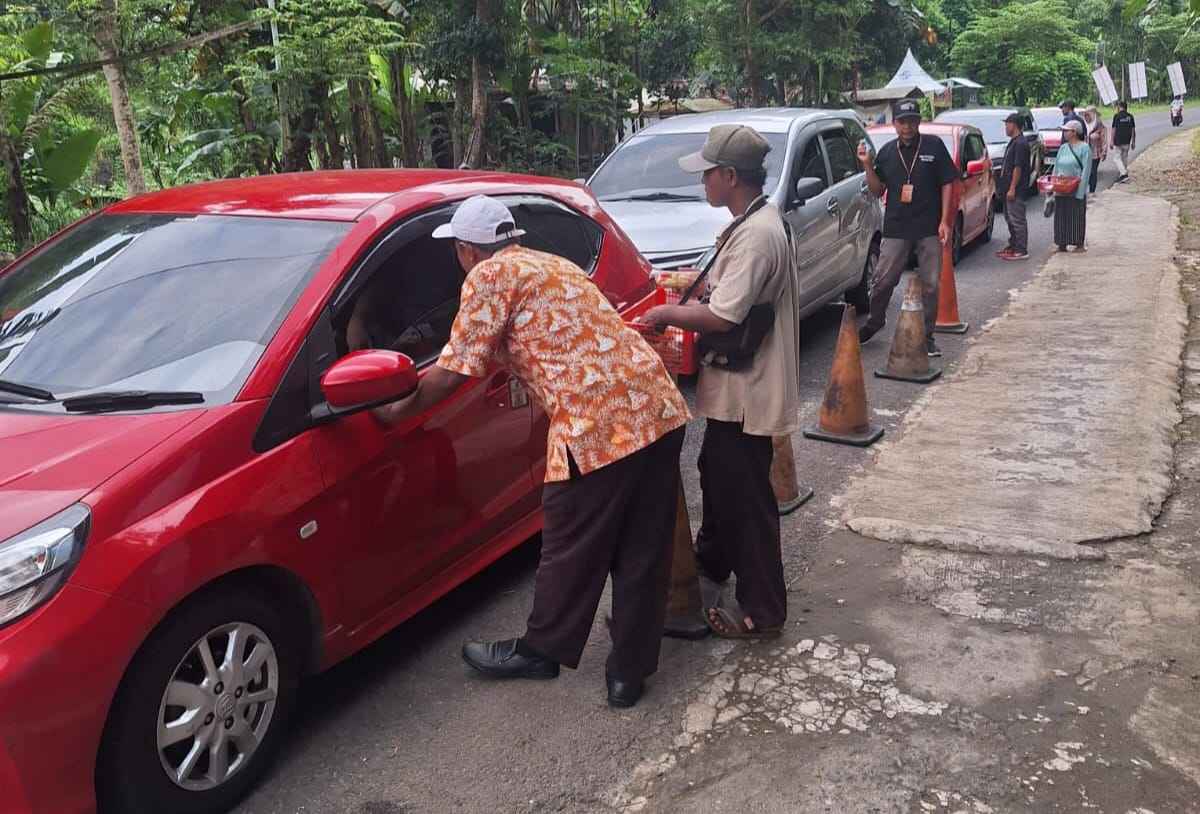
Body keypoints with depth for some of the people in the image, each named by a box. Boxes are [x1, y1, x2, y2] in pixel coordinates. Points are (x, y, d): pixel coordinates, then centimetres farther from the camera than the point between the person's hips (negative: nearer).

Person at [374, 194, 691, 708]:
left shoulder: (489, 276, 1)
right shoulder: (555, 266, 26)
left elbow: (453, 371, -2)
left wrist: (396, 411, 12)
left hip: (598, 425, -8)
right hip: (659, 406, 8)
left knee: (572, 551, 11)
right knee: (642, 553, 14)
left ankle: (540, 652, 31)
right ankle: (630, 672, 25)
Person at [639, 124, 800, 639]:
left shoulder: (757, 234, -24)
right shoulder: (753, 223, 9)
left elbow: (721, 317, -27)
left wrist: (666, 314, -13)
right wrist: (689, 294, 10)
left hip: (747, 391, -10)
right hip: (734, 385, 10)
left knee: (746, 499, 0)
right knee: (717, 476, 25)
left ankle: (761, 612, 12)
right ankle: (711, 563, 46)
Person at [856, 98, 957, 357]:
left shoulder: (934, 146, 2)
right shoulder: (887, 152, 8)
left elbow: (947, 184, 2)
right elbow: (877, 191, 10)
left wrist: (945, 221, -6)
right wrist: (867, 165, -6)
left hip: (929, 228, -1)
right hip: (896, 228, 1)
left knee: (930, 285, 4)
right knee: (883, 281, 2)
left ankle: (926, 336, 15)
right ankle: (874, 322, 26)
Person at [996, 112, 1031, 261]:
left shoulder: (1020, 143, -16)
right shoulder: (1013, 142, 15)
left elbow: (1018, 168, -20)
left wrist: (1012, 188, -22)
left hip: (1016, 189, -10)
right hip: (1009, 188, 10)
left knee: (1017, 219, -7)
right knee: (1010, 218, 16)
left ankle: (1021, 251, -4)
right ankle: (1013, 246, 25)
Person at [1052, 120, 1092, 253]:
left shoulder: (1084, 148, -7)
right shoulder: (1063, 148, 12)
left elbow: (1086, 170, -12)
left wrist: (1081, 191, -18)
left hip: (1076, 191, -6)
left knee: (1077, 217, 0)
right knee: (1061, 217, 7)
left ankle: (1080, 244, 7)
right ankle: (1062, 244, 15)